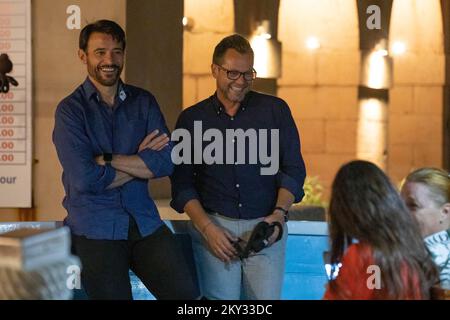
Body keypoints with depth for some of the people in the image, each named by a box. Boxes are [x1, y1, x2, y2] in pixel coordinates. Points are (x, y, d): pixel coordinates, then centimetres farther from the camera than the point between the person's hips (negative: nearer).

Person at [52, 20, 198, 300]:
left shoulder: (144, 102, 7)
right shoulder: (71, 109, -4)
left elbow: (166, 162, -6)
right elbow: (86, 179, -16)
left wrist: (107, 159, -13)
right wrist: (141, 162, -6)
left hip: (145, 221, 3)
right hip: (95, 229, -3)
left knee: (187, 293, -5)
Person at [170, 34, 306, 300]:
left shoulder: (275, 110, 5)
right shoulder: (192, 119, 6)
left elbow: (293, 169, 5)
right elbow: (182, 184, 4)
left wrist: (279, 213, -10)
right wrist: (207, 228, -8)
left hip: (265, 227, 0)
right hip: (214, 226, 0)